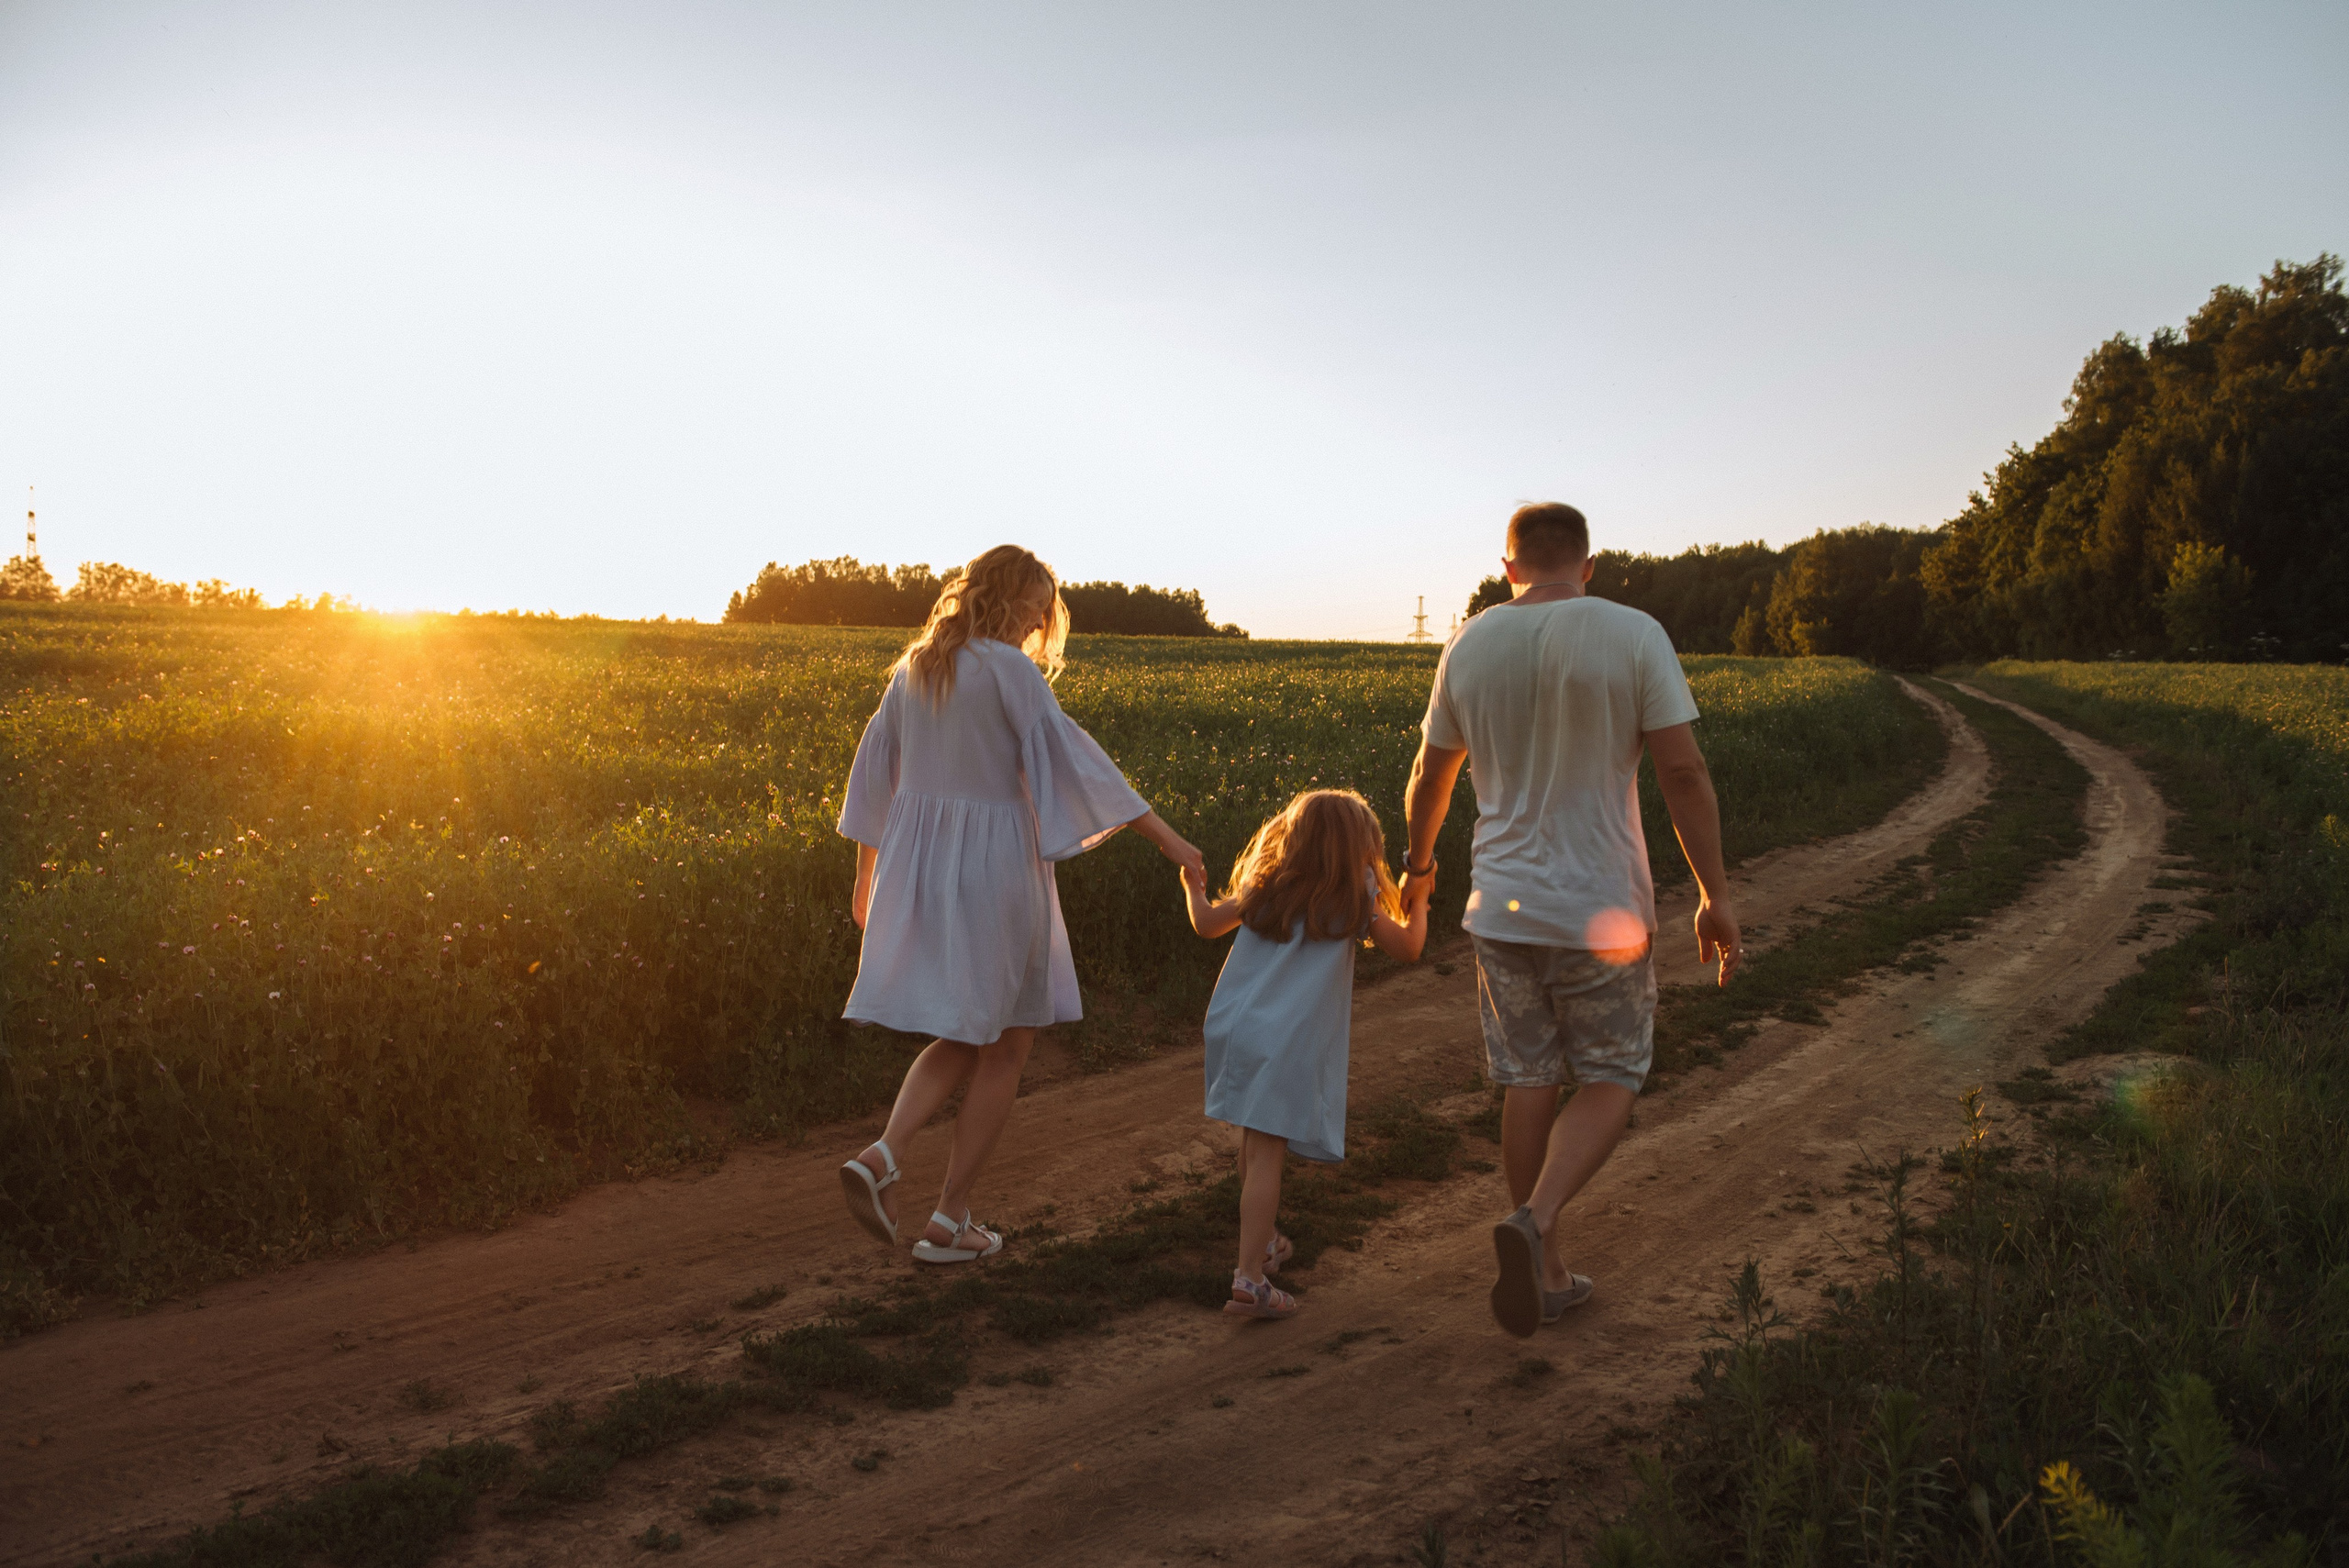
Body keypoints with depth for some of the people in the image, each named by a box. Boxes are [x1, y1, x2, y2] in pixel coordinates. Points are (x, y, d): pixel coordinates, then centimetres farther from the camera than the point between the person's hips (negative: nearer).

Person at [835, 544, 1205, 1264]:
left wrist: (867, 876, 21)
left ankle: (882, 1156, -4)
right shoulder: (1011, 671, -11)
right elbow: (1075, 759, -16)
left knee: (962, 1038, 20)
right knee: (1005, 1047, 9)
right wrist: (1166, 837, -12)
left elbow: (874, 773, 13)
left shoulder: (914, 669, 9)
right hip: (996, 867, -6)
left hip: (920, 869, 7)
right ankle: (949, 1220, 11)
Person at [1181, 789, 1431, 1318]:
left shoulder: (1264, 889, 13)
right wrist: (1418, 900, 26)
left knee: (1253, 1144, 20)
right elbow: (1408, 947, 9)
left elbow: (1206, 923, 22)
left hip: (1233, 1027, 6)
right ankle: (1249, 1279, -12)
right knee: (1266, 1155, -9)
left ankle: (1263, 1241, 38)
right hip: (1288, 1042, -5)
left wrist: (1193, 887, 42)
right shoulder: (1355, 905, 1)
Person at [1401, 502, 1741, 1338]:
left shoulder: (1470, 645, 3)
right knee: (1609, 1080, 11)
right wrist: (1715, 895, -4)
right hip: (1601, 909, -3)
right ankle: (1534, 1222, -12)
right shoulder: (1634, 637, -8)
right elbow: (1684, 773, -11)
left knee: (1529, 1082, 12)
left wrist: (1418, 861, 30)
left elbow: (1430, 775, 12)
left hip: (1503, 907, 3)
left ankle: (1549, 1272, 20)